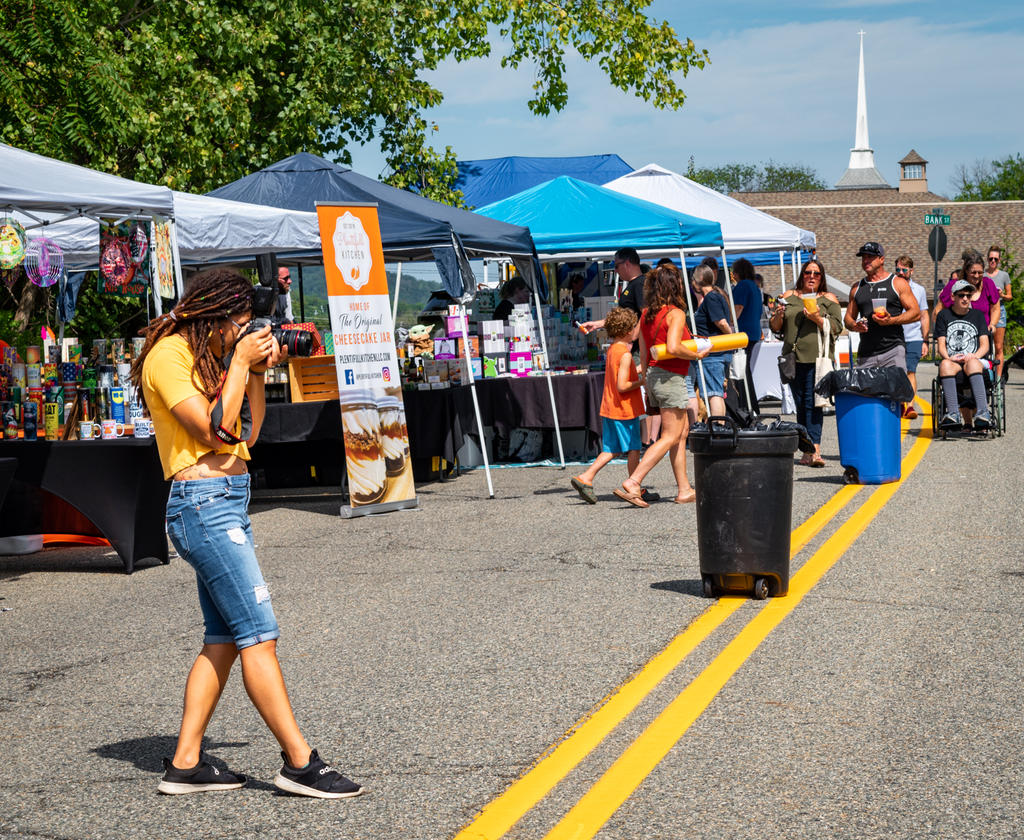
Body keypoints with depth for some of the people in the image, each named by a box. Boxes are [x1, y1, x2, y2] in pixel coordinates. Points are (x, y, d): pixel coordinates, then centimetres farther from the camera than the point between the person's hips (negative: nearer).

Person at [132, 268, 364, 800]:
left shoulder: (210, 355, 18)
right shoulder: (169, 356, -10)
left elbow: (248, 434, 17)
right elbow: (215, 432, -18)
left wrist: (258, 371, 8)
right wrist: (240, 363, -12)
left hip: (229, 504, 10)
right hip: (201, 502, -10)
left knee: (224, 639, 9)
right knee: (259, 634, -11)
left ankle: (185, 763, 12)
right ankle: (299, 763, -9)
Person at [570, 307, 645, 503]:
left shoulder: (612, 350, 10)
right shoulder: (625, 355, -18)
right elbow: (622, 386, -22)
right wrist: (642, 381, -12)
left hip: (609, 409, 8)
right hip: (625, 410, -8)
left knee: (611, 450, 12)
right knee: (633, 449, 3)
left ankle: (585, 478, 3)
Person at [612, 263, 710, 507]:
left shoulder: (646, 314, 10)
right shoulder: (675, 314, -13)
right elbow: (673, 348, -26)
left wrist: (648, 384, 21)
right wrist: (697, 355, -11)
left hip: (653, 375, 9)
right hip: (671, 377, -9)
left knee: (682, 431, 15)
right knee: (670, 437, -4)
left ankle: (684, 490, 15)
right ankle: (632, 483, -13)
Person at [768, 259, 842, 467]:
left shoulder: (828, 299, 9)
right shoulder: (789, 297, 16)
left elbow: (836, 327, 1)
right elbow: (774, 327, 16)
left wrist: (818, 319, -15)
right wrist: (778, 316, -6)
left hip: (817, 357, -3)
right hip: (793, 357, 3)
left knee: (812, 402, -13)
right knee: (800, 404, 4)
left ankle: (813, 450, -20)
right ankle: (808, 450, 10)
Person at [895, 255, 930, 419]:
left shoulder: (919, 289, 8)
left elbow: (924, 316, 12)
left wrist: (925, 341, 7)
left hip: (913, 338, -1)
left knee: (910, 371, -10)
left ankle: (910, 405, -13)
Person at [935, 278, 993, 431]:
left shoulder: (978, 315, 16)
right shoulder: (944, 316, 13)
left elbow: (985, 345, 8)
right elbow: (941, 346, 5)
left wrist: (974, 356, -14)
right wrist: (949, 357, -17)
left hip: (976, 360, 0)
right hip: (951, 361, 0)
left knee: (972, 363, -38)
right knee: (945, 364, -37)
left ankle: (982, 412, -54)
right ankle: (953, 414, -50)